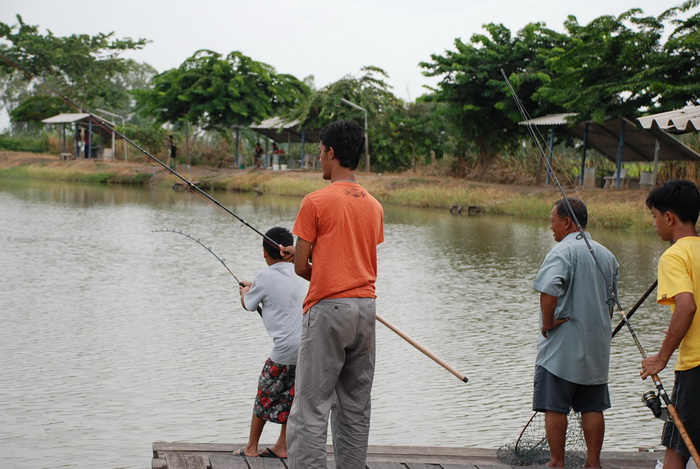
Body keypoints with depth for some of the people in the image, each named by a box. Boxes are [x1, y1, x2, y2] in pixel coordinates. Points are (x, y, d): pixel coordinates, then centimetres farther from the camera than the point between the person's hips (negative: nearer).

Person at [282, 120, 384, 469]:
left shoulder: (316, 201, -9)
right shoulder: (374, 205, 10)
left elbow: (301, 267, -7)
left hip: (328, 308, -6)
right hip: (366, 308, 6)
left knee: (312, 407, -5)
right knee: (355, 406, 11)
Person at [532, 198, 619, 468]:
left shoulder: (563, 251, -13)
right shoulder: (607, 255, 11)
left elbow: (549, 289, -28)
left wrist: (547, 322, -15)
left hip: (561, 345, -7)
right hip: (596, 345, 7)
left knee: (555, 407, 2)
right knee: (592, 407, 12)